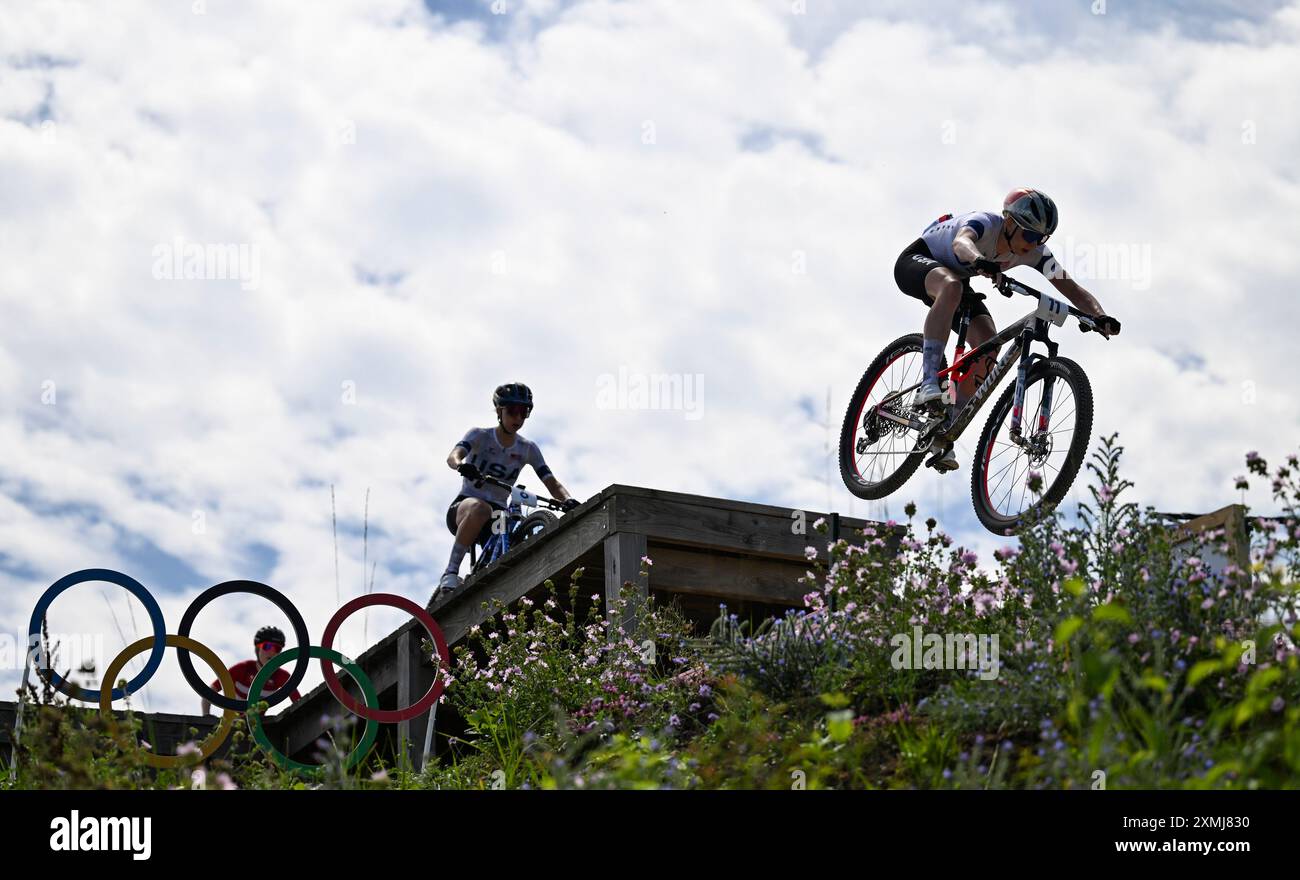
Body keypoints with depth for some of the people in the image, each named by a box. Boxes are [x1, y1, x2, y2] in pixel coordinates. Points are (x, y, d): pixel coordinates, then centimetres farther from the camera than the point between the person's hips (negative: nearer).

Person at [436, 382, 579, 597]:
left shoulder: (528, 449, 6)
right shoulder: (479, 435, -2)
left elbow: (552, 483, -3)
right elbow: (453, 456, -21)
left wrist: (568, 500, -25)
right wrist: (462, 466, -47)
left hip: (498, 516, 3)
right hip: (463, 508, -3)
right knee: (480, 509, -41)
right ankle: (450, 574, -32)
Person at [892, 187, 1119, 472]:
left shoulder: (1034, 253, -18)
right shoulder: (984, 223, -33)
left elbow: (1072, 288, -22)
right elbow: (961, 242, -57)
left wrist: (1099, 315, -41)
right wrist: (980, 261, -80)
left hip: (955, 279, 6)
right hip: (917, 260, -6)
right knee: (951, 286, -41)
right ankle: (928, 383, -46)